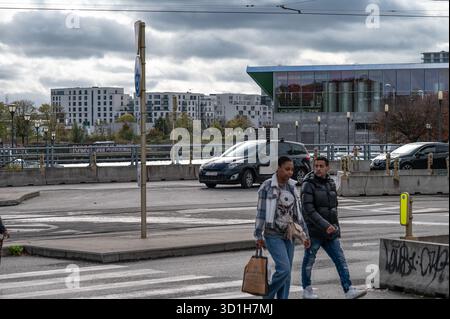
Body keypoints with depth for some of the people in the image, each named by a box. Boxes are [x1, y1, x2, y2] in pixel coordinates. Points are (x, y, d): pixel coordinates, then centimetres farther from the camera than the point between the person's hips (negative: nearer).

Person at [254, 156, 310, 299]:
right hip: (273, 234, -6)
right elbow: (261, 212, -6)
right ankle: (268, 296, 4)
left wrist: (304, 233, 13)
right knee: (284, 269, -16)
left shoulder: (292, 187, 8)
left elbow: (297, 212, 15)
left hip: (289, 234, 6)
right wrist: (258, 236, -6)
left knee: (287, 272, 5)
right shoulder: (267, 186, -9)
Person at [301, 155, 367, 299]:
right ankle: (307, 290, 22)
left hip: (329, 232, 6)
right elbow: (308, 210, -20)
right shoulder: (308, 185, -11)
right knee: (309, 260, 7)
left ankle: (349, 290, -9)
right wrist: (325, 225, -25)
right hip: (313, 231, -6)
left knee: (340, 259, -4)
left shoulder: (330, 184, 9)